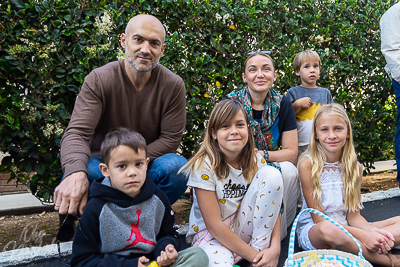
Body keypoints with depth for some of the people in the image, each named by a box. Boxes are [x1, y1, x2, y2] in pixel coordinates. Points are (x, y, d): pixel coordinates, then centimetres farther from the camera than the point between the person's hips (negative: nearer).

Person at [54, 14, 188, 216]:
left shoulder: (173, 85, -10)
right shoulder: (98, 80, -14)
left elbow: (170, 138, -9)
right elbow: (77, 133, -24)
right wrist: (76, 173, -46)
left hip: (147, 165, 1)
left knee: (176, 166, -30)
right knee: (77, 179, -33)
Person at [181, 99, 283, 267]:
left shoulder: (256, 160, -5)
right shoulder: (204, 165, -19)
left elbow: (272, 207, -3)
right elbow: (214, 225, -19)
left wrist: (275, 248, -20)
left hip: (247, 228, 5)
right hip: (211, 235, -5)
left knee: (272, 174, -16)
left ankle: (261, 247, -10)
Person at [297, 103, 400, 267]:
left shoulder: (355, 167, 1)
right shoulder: (307, 164, -13)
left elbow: (353, 215, 3)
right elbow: (318, 218, -14)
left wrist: (372, 231, -20)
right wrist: (362, 235, -24)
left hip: (346, 230, 5)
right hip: (312, 230, -5)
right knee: (328, 228, -39)